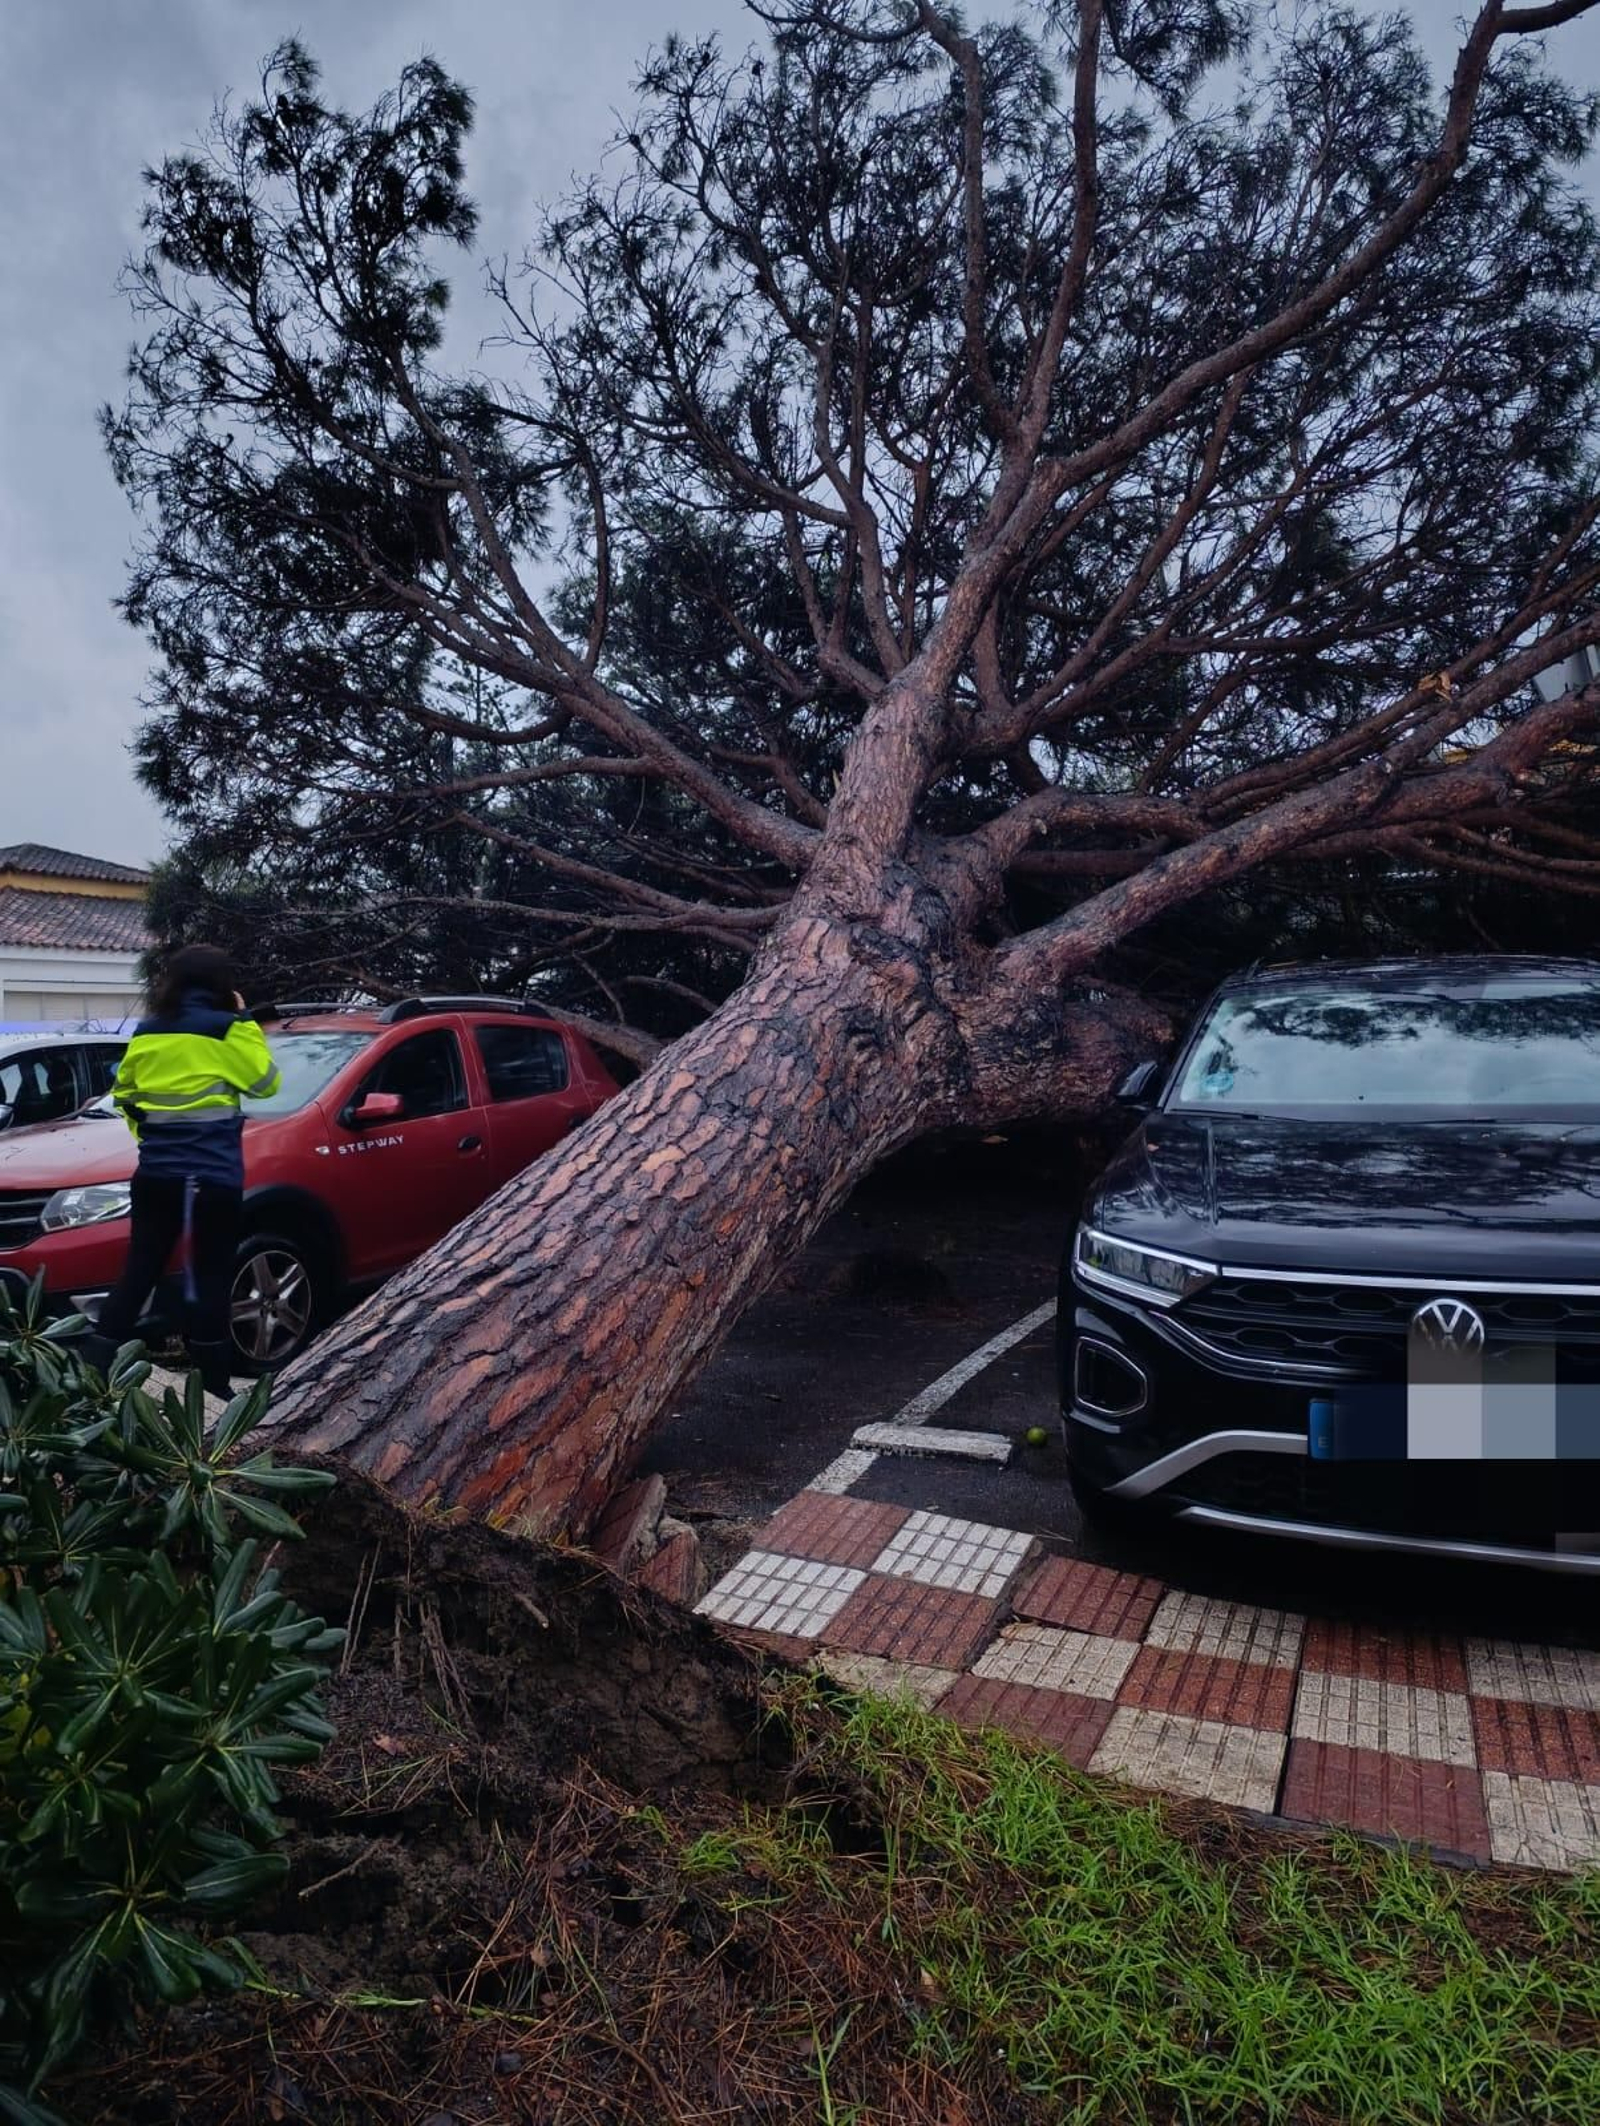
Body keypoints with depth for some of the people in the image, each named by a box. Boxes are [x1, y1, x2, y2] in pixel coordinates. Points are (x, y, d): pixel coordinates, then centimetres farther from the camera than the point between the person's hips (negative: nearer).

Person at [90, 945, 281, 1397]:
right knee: (210, 1280, 0)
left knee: (138, 1272, 10)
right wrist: (245, 1020, 6)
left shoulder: (146, 1032, 10)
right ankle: (216, 1386, 5)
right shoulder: (225, 1029, -8)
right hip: (211, 1175, -5)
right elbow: (265, 1082, 2)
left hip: (155, 1172, 5)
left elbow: (123, 1093, 19)